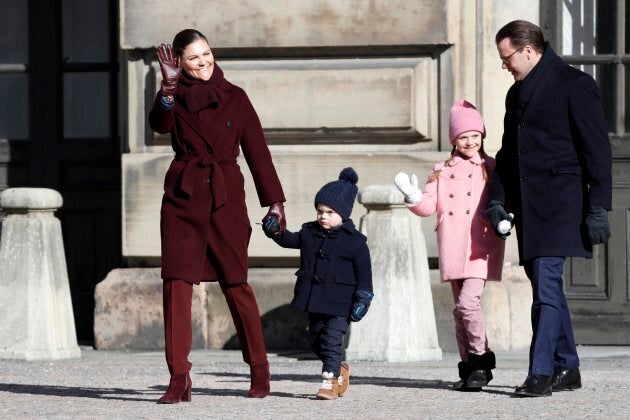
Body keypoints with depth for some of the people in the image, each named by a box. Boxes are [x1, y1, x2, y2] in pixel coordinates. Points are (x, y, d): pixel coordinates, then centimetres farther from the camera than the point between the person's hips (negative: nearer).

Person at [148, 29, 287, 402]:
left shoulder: (234, 98, 7)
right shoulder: (176, 98, 6)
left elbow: (257, 150, 6)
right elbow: (159, 124, -16)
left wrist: (274, 200, 2)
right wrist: (169, 87, -33)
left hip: (226, 197, 0)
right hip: (182, 197, 0)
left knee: (236, 284, 3)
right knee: (177, 283, -8)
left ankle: (260, 369, 18)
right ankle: (180, 379, -9)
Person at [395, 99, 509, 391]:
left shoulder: (491, 168, 6)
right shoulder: (442, 171, 14)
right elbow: (430, 206, 8)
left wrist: (505, 218, -17)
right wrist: (414, 198, -12)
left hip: (481, 248, -4)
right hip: (452, 251, 4)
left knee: (468, 301, -18)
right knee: (459, 308, 7)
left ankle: (481, 360, -6)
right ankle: (469, 367, 14)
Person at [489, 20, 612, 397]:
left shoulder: (574, 84, -6)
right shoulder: (517, 94, 19)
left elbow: (597, 149, -9)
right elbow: (507, 153, 25)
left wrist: (598, 207, -15)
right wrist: (497, 198, 10)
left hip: (560, 203, -8)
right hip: (529, 207, 8)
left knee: (546, 285, -15)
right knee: (546, 287, 11)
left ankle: (540, 374, -18)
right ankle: (567, 369, 18)